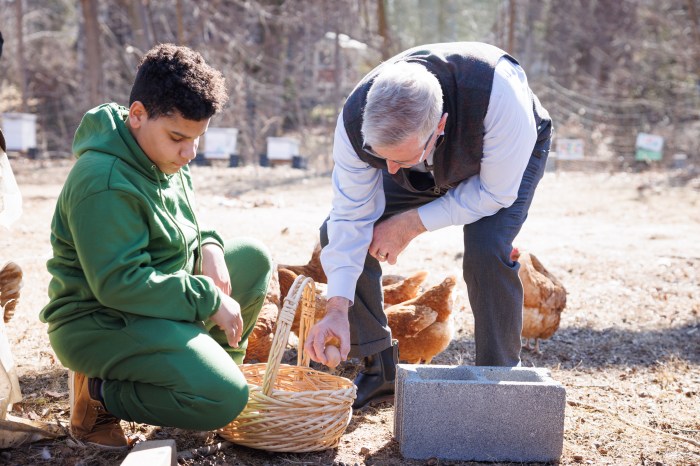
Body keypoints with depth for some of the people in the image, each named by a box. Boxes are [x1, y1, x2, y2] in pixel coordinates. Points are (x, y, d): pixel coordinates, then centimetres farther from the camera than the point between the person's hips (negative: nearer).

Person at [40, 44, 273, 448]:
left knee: (254, 258, 6)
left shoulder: (166, 161, 5)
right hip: (100, 322, -10)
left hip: (161, 301, 10)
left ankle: (210, 364, 13)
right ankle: (98, 392, -5)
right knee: (225, 398, -24)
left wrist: (208, 247, -3)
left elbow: (184, 230, 21)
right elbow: (118, 284, -28)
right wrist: (209, 299, -21)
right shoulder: (105, 183, -26)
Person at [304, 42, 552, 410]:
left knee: (487, 250, -32)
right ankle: (379, 369, 4)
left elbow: (495, 193, -30)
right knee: (337, 233, -12)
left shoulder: (500, 95, -45)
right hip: (428, 169, 4)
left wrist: (412, 224, -29)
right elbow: (351, 216, -23)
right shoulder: (356, 120, -33)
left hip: (508, 158, -3)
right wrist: (337, 308, -31)